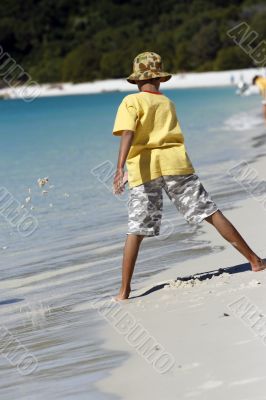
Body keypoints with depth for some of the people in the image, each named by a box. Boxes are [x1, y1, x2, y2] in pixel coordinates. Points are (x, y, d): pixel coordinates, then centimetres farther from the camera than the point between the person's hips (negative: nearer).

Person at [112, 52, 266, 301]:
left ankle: (124, 291, 1)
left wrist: (120, 167, -22)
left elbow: (128, 134, -11)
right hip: (175, 163, 2)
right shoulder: (168, 103, 19)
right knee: (211, 213, 5)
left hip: (144, 169, -2)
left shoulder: (131, 102, 5)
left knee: (135, 231, 2)